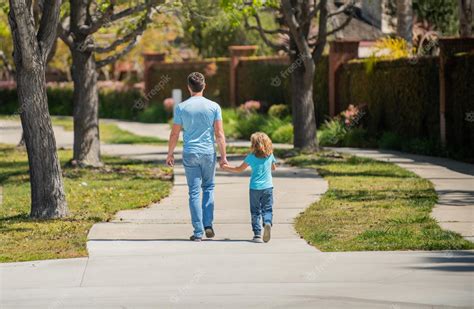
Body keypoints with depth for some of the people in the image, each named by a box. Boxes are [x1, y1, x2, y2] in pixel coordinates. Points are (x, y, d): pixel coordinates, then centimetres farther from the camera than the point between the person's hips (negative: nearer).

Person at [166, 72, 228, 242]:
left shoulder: (181, 107, -4)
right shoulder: (214, 107, -3)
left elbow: (174, 134, 0)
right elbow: (219, 134, -5)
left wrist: (170, 154, 12)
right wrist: (223, 156, 1)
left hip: (190, 154, 0)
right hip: (209, 153, 1)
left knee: (194, 192, 3)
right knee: (208, 188, 18)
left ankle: (198, 232, 1)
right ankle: (208, 224, 5)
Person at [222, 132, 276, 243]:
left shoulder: (251, 157, -6)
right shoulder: (270, 155, 2)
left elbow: (239, 169, 3)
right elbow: (274, 168, 19)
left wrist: (226, 167, 16)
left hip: (255, 187, -1)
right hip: (268, 187, 1)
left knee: (255, 211, 6)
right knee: (267, 209, 6)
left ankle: (257, 233, -1)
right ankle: (267, 222, -25)